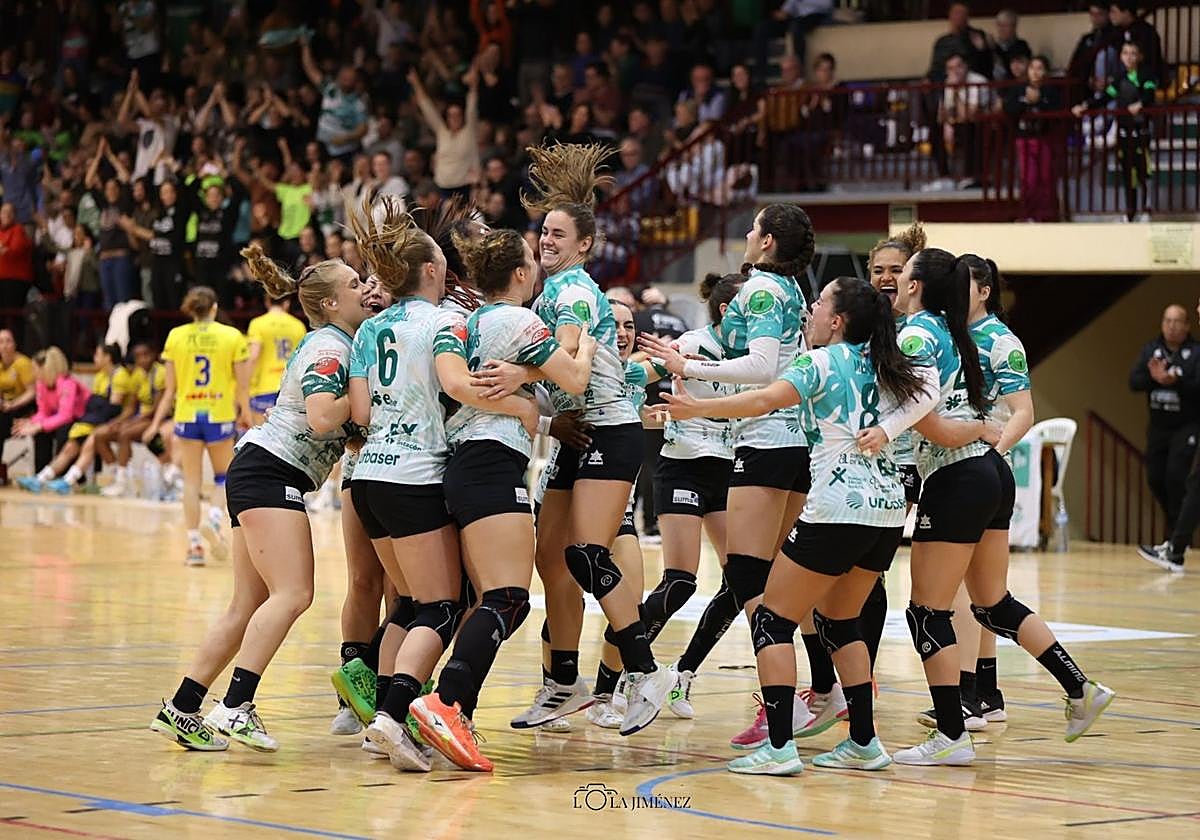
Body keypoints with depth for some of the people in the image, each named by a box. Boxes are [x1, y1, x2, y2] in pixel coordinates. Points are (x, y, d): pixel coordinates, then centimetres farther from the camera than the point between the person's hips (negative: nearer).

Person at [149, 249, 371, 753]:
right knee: (292, 593, -19)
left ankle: (180, 710, 5)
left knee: (249, 607, 6)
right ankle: (235, 706, -27)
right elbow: (322, 418, -24)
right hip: (271, 471, -10)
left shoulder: (341, 345, 19)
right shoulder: (329, 347, -10)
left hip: (256, 474, 10)